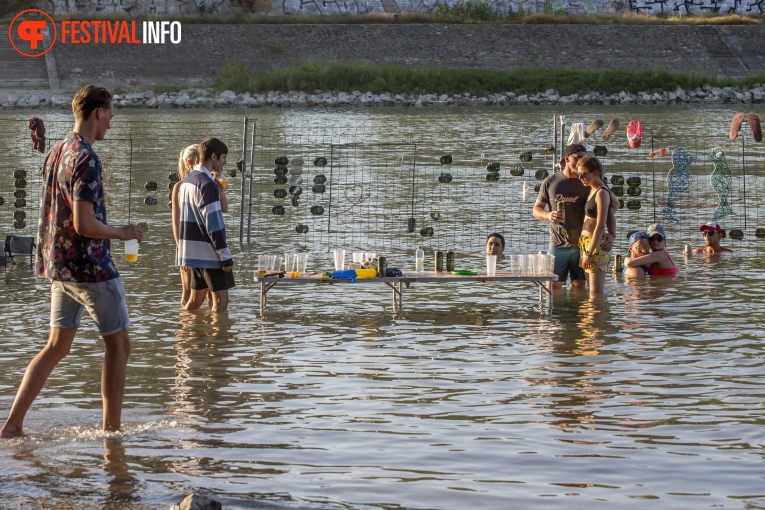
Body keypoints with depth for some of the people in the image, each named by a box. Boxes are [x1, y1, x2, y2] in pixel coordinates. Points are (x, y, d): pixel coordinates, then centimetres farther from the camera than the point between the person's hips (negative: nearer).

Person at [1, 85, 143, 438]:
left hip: (58, 265, 9)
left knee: (57, 346, 12)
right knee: (118, 345, 4)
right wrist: (121, 233, -8)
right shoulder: (86, 159, -18)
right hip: (90, 267, -9)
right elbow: (84, 224, -23)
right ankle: (111, 431, 6)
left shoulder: (56, 153, 11)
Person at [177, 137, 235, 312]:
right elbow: (214, 224, -19)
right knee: (221, 300, -4)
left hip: (192, 251, 9)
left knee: (196, 299, 14)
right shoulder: (207, 184, -16)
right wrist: (226, 256, -16)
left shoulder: (187, 180, 13)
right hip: (208, 252, -9)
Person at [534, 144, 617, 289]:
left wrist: (611, 234, -14)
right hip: (558, 245, -1)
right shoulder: (550, 182, 4)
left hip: (583, 244, 1)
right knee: (552, 288, -5)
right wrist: (548, 215, -14)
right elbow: (536, 209, 9)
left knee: (579, 287, 4)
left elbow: (608, 210, 3)